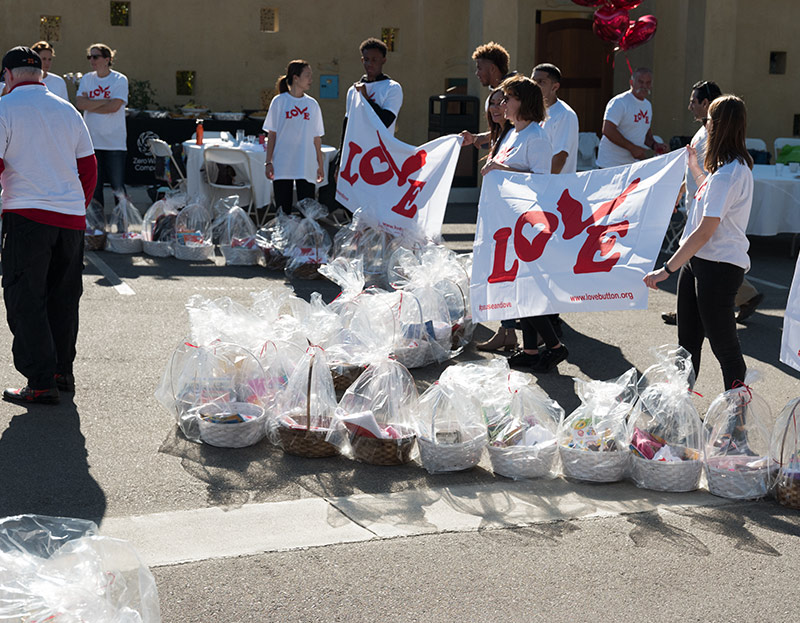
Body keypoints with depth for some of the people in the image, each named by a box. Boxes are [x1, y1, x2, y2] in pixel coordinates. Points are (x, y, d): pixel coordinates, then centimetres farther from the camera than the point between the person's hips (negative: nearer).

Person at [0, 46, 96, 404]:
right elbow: (88, 167, 15)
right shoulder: (67, 110, 13)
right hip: (72, 216, 5)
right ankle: (63, 373, 22)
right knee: (63, 298, 15)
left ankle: (41, 382, -3)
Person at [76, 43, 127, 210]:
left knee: (118, 186, -4)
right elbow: (80, 103, -3)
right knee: (94, 185, 6)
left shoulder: (119, 80, -1)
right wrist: (106, 101, -8)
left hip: (115, 142, -4)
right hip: (92, 141, 4)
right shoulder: (86, 79, 10)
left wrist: (90, 105, -4)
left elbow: (114, 106, -14)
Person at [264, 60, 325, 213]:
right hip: (282, 165, -1)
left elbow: (316, 137, 10)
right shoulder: (279, 101, 1)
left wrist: (321, 165, 9)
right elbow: (272, 134, 3)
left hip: (306, 167, 2)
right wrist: (269, 162, -2)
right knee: (283, 211, 2)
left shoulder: (312, 104, 8)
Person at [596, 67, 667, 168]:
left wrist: (654, 145, 5)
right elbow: (607, 130, -21)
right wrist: (632, 148, -20)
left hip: (634, 164, 8)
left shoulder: (648, 105, 16)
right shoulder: (619, 102, -12)